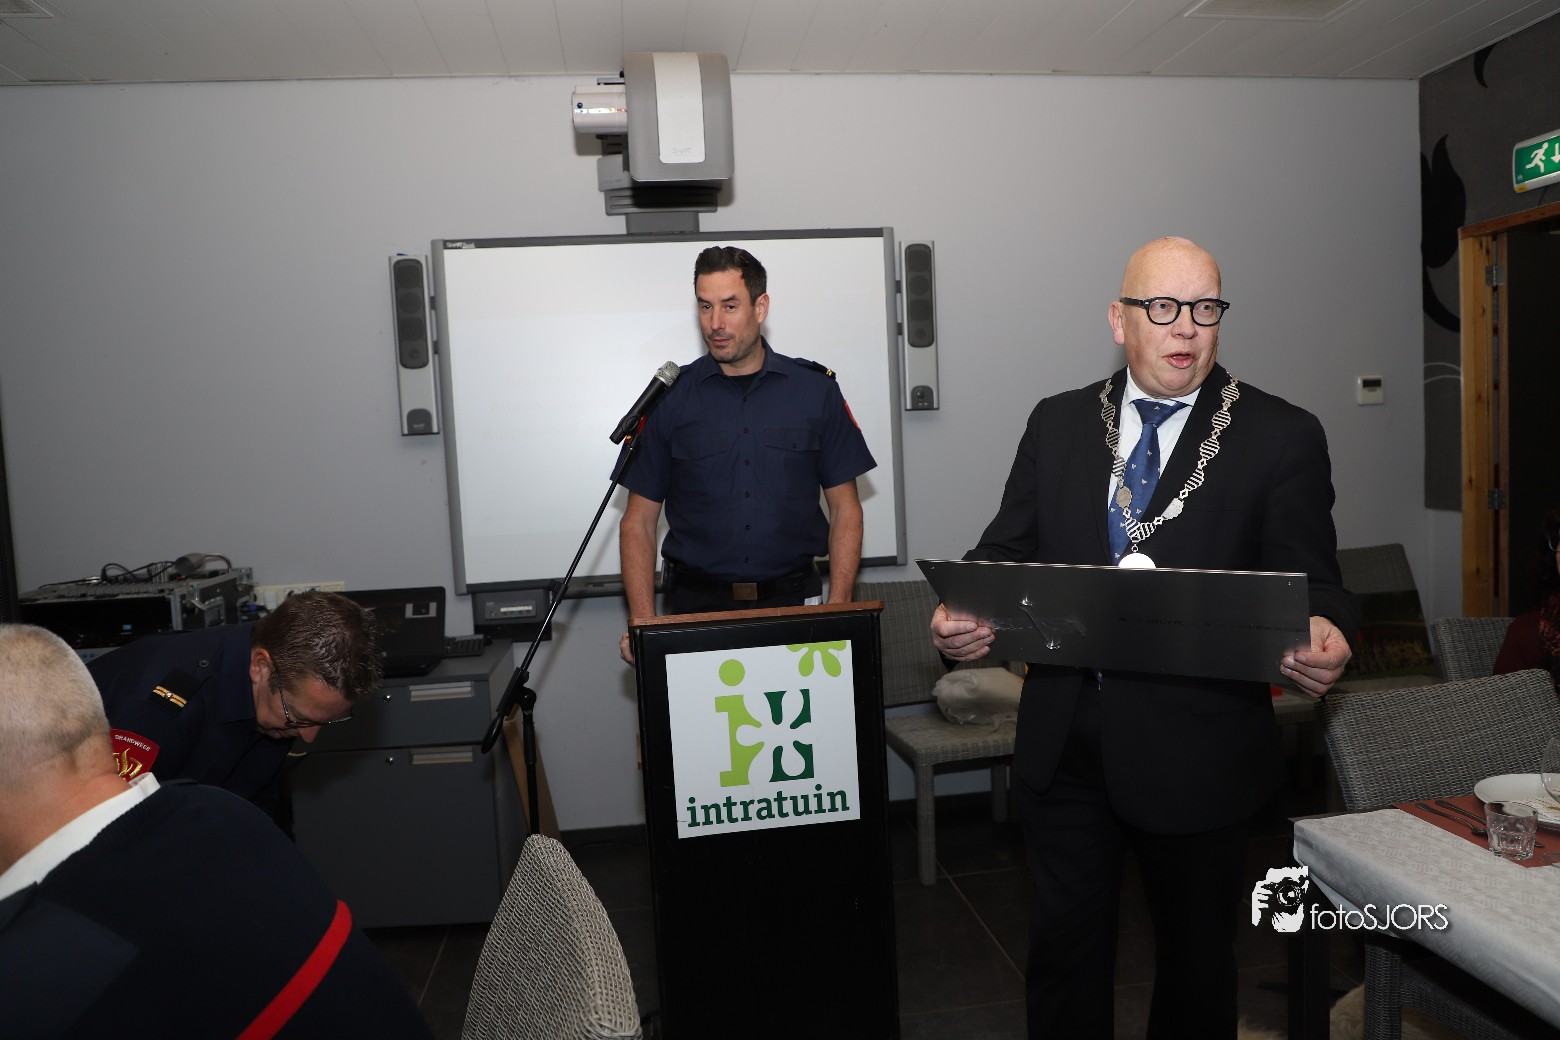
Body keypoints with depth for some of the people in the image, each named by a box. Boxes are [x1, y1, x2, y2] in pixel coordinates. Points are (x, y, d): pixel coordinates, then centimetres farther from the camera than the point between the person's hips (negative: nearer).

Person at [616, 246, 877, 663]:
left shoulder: (816, 389, 5)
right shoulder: (670, 397, 4)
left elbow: (845, 508, 7)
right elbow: (638, 522, 5)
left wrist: (838, 609, -5)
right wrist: (644, 626, -7)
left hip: (793, 598, 1)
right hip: (697, 604, 0)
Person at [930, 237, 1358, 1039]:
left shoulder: (1283, 437, -3)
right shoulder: (1057, 423, 5)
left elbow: (1311, 581, -5)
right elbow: (1008, 549, 4)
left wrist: (1325, 637, -28)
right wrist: (960, 612, -17)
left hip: (1195, 750, -2)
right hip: (1062, 740, 2)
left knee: (1196, 951, 20)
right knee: (1063, 944, 17)